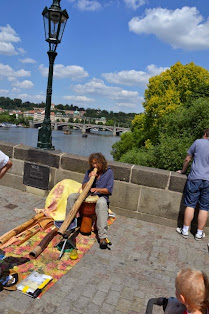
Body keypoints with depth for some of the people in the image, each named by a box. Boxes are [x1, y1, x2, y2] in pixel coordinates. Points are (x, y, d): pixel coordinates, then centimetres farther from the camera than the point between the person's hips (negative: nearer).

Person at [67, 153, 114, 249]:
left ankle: (102, 236, -40)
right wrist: (90, 178, -10)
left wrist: (97, 189, -20)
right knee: (71, 197, -18)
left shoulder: (109, 172, -2)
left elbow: (109, 190, -5)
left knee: (101, 203, -41)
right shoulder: (89, 172, 8)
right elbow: (83, 188, 6)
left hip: (101, 197, -4)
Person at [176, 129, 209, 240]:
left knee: (190, 205, 7)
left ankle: (185, 231, 15)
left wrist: (183, 171, 20)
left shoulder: (198, 142, 0)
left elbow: (187, 159, 5)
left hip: (195, 178, -1)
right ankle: (199, 233, 20)